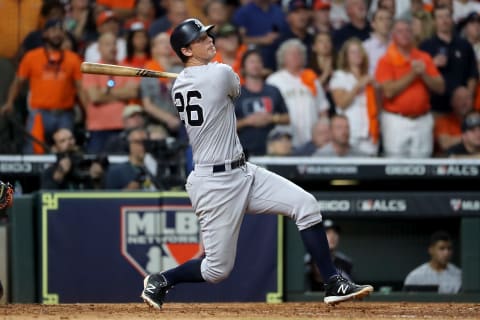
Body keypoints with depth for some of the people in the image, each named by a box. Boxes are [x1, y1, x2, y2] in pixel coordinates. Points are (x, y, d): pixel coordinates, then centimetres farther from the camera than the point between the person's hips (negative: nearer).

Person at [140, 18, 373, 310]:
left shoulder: (179, 85, 7)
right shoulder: (220, 74, -16)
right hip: (216, 185, -9)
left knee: (306, 204, 0)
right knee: (218, 269, -2)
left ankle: (334, 284, 0)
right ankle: (160, 281, 22)